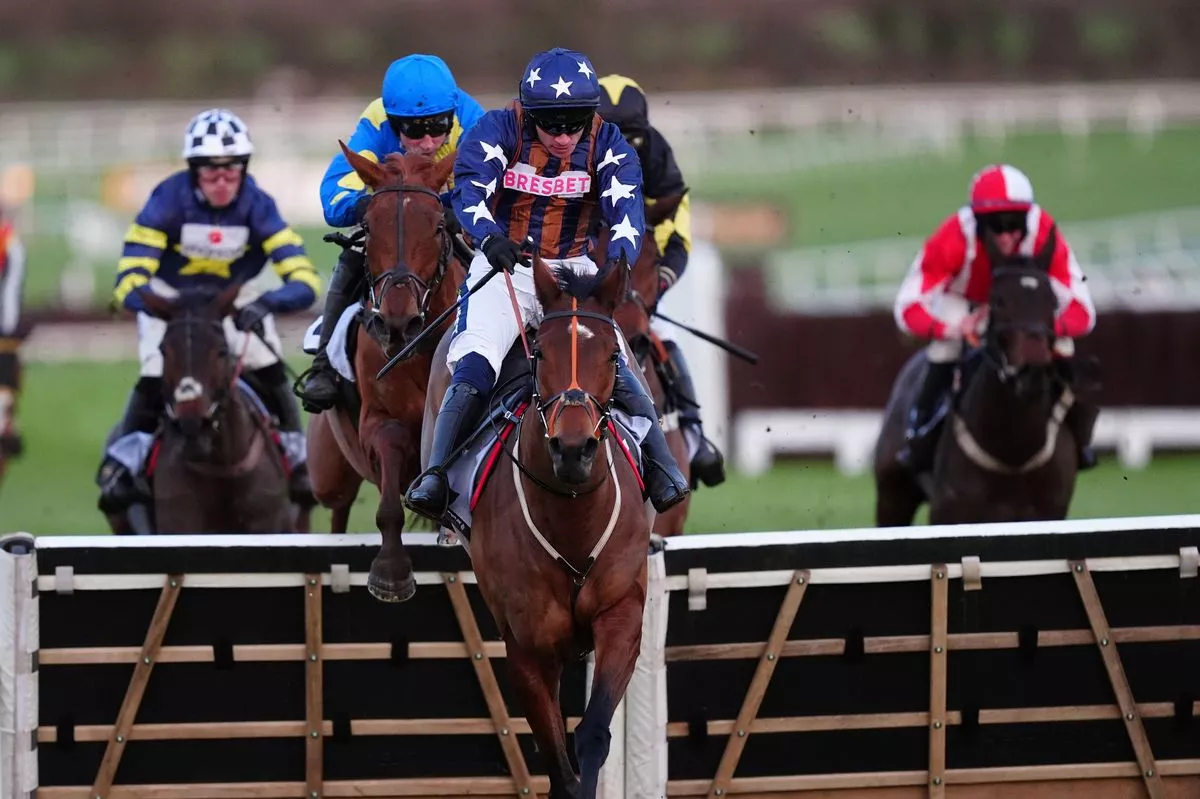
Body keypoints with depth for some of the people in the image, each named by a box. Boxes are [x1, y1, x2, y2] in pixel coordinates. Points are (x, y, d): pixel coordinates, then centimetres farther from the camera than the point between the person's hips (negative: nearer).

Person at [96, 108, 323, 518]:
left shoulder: (256, 206, -27)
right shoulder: (169, 200, -30)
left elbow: (303, 278, -33)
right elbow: (130, 280, -34)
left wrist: (265, 303, -53)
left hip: (235, 297, 2)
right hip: (170, 295, -2)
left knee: (269, 372, -13)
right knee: (154, 381, -17)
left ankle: (296, 458, 6)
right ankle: (119, 465, 0)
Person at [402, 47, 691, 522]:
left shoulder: (607, 145, -7)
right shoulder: (498, 131, -12)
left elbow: (626, 208, -20)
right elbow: (470, 189, -27)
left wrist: (619, 256, -42)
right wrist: (489, 236, -49)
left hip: (574, 269, 1)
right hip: (503, 265, -1)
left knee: (612, 367, -18)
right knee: (473, 367, -23)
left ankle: (661, 468, -6)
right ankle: (435, 476, -21)